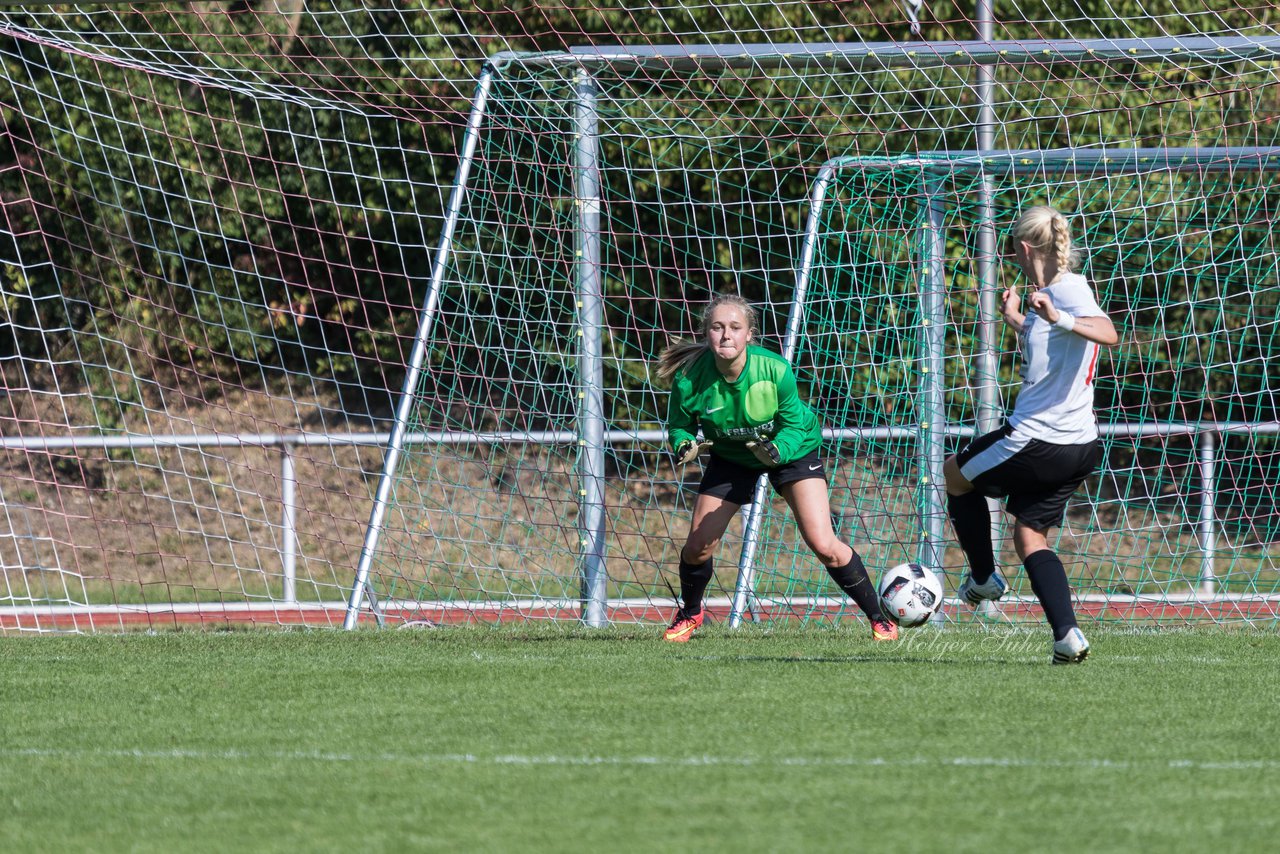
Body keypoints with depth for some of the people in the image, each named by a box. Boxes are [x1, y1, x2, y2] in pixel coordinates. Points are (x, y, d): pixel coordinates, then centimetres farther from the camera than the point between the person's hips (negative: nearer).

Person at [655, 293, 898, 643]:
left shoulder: (775, 370, -32)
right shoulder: (690, 380, -28)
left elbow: (794, 425, -19)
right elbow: (679, 426, -11)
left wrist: (777, 450, -40)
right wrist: (685, 447, -34)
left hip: (792, 448, -2)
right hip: (731, 457, 2)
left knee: (824, 546, -14)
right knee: (697, 547, -3)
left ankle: (879, 618, 4)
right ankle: (689, 613, 31)